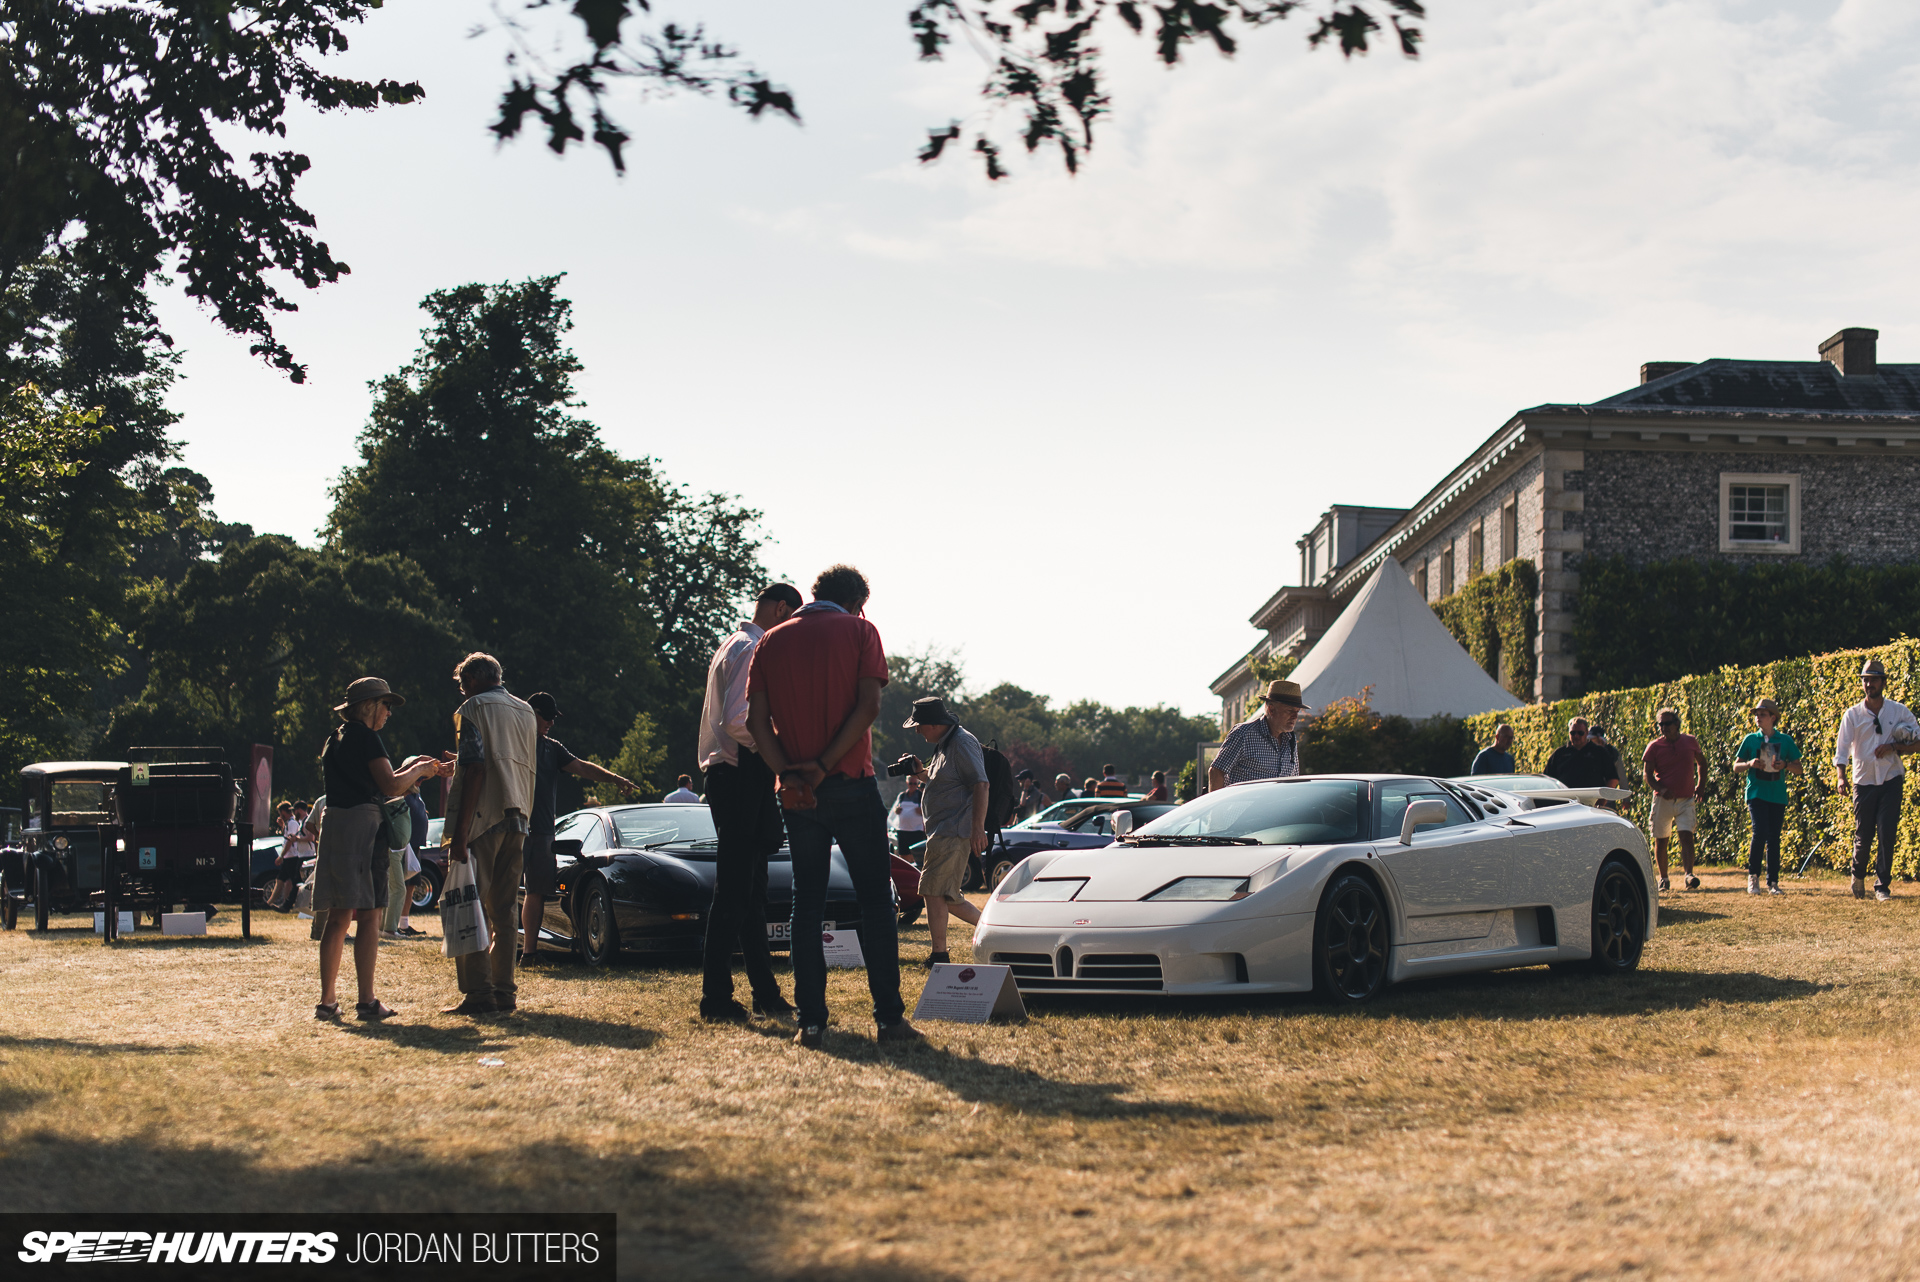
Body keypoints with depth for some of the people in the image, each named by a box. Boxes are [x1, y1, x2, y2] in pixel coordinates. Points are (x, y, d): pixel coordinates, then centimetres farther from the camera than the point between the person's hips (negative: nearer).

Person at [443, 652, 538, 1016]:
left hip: (483, 819, -7)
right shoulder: (526, 713, 17)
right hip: (517, 821, 7)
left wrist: (460, 833, -17)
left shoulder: (475, 708, -5)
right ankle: (505, 991, 9)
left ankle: (478, 993, -10)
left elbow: (476, 771, -15)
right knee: (503, 911, 11)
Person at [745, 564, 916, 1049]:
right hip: (852, 785, -3)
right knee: (875, 900, 4)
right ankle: (889, 1017, 0)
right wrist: (824, 766, -12)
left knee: (806, 904, 8)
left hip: (797, 792, 3)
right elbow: (868, 706, -10)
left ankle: (811, 1021, 3)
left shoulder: (772, 641, 11)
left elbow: (756, 719, 0)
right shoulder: (859, 631, 2)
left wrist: (786, 773, -9)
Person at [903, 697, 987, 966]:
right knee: (947, 896, 12)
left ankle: (939, 954, -10)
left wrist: (978, 829, -26)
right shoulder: (944, 744, 19)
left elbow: (980, 785, -20)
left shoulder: (962, 743, -14)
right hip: (943, 832, 11)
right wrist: (922, 773, 11)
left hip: (955, 831, -11)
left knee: (934, 891, -12)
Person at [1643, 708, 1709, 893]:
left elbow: (1702, 763, 21)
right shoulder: (1654, 746, -1)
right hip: (1663, 799, 0)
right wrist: (1661, 789, -20)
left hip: (1686, 800, 0)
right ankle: (1663, 877, 17)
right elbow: (1647, 773, -3)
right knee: (1661, 840, 5)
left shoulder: (1690, 742, 5)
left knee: (1687, 836, -14)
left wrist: (1701, 785, 11)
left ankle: (1689, 874, -22)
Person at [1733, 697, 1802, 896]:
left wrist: (1785, 765, -13)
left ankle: (1773, 882, 9)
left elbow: (1798, 768, 9)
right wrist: (1750, 764, -12)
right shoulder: (1750, 740, 7)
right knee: (1760, 831, -17)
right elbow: (1736, 767, 9)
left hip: (1777, 795, 1)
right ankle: (1753, 875, -2)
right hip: (1756, 793, -1)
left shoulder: (1785, 740, 7)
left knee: (1774, 837, 3)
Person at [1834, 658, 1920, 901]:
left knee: (1887, 834, -9)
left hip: (1891, 781, 0)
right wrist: (1841, 777, -23)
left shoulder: (1899, 712, 2)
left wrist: (1894, 747, -14)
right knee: (1863, 836, 4)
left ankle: (1882, 886, -2)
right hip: (1864, 781, 0)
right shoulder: (1852, 715, 1)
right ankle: (1858, 875, 31)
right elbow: (1842, 749, -7)